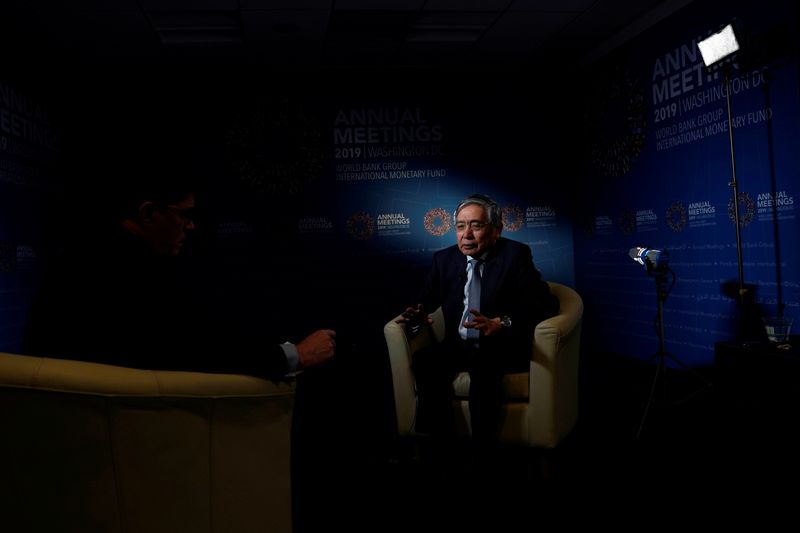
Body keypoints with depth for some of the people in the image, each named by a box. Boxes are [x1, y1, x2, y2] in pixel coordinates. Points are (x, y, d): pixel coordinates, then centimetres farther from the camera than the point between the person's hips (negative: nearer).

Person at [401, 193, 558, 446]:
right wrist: (418, 314, -14)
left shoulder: (514, 254, -5)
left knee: (483, 367, -36)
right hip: (458, 346, 4)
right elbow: (427, 299, 13)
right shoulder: (444, 258, 9)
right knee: (424, 360, -26)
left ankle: (482, 443, -21)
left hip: (502, 348, -4)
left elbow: (546, 303, -13)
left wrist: (501, 324, -30)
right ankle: (436, 437, -15)